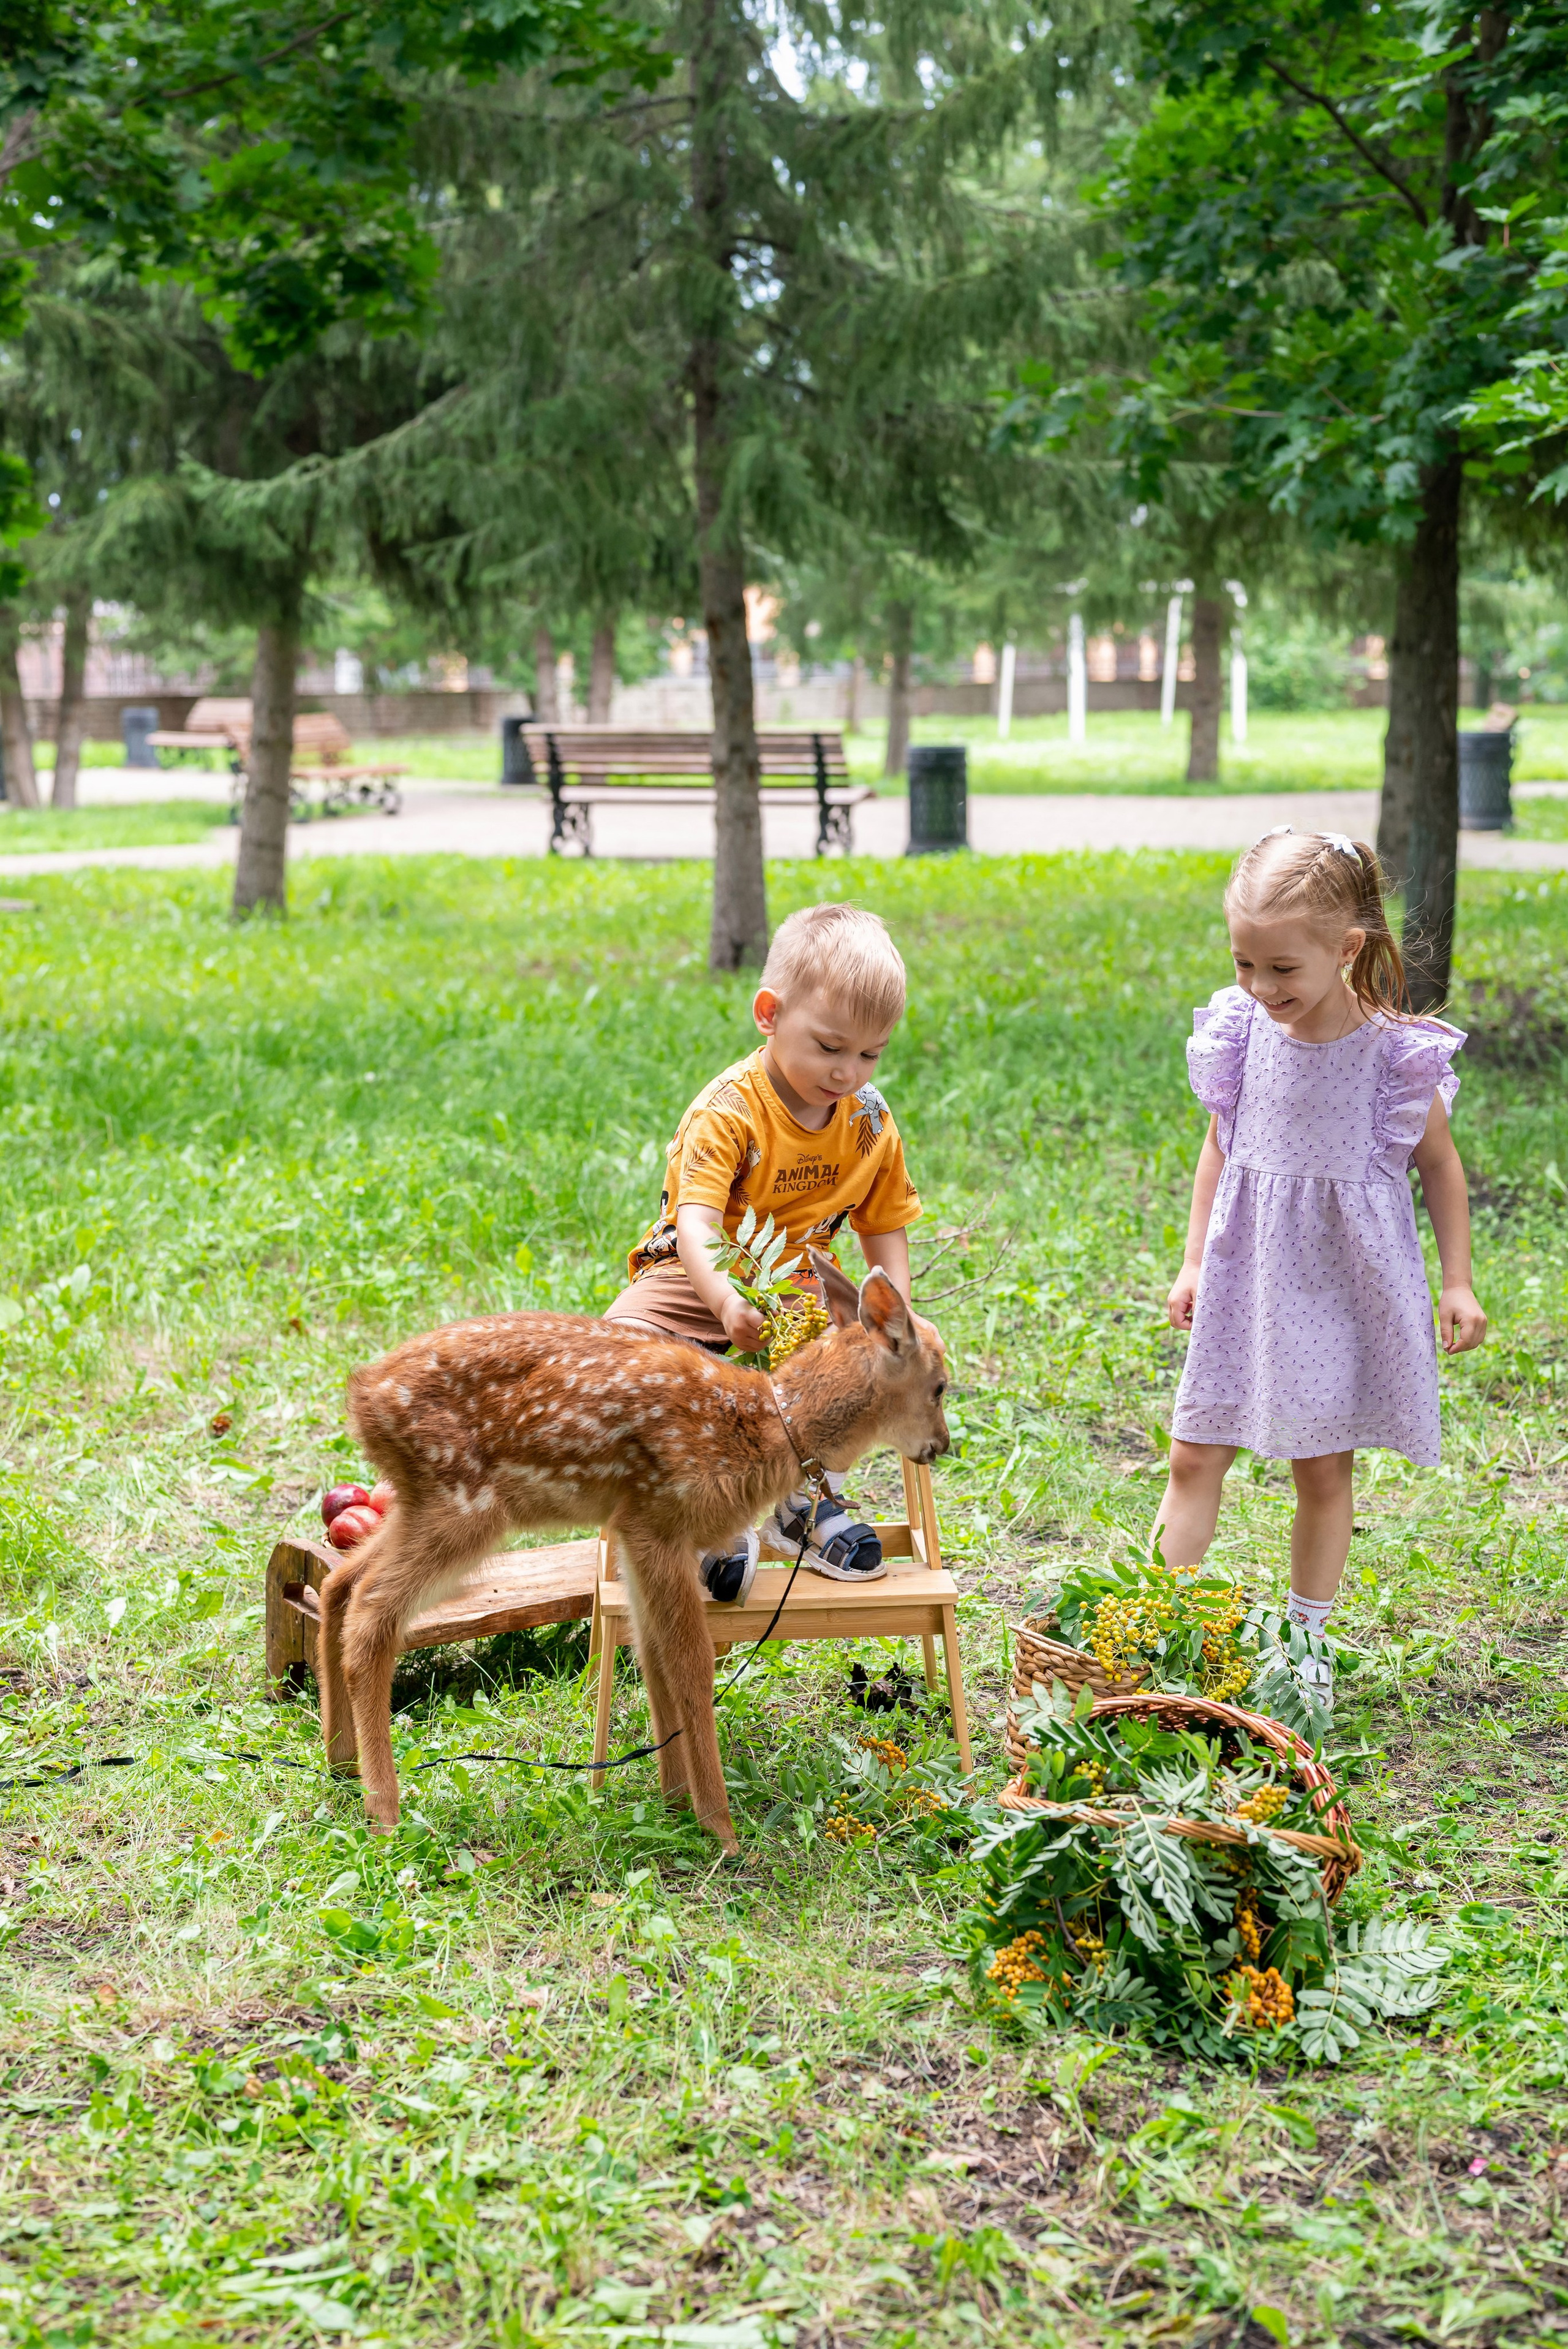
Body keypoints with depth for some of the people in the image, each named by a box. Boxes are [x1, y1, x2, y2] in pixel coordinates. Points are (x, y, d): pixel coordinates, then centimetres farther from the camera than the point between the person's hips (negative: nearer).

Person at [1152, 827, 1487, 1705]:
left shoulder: (1392, 1051, -14)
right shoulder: (1241, 1030, -5)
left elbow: (1439, 1163, 0)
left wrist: (1458, 1282, 0)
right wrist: (1193, 1263, 10)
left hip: (1344, 1285, -2)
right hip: (1249, 1273, 3)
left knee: (1324, 1468, 9)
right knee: (1194, 1455, 1)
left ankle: (1306, 1641, 24)